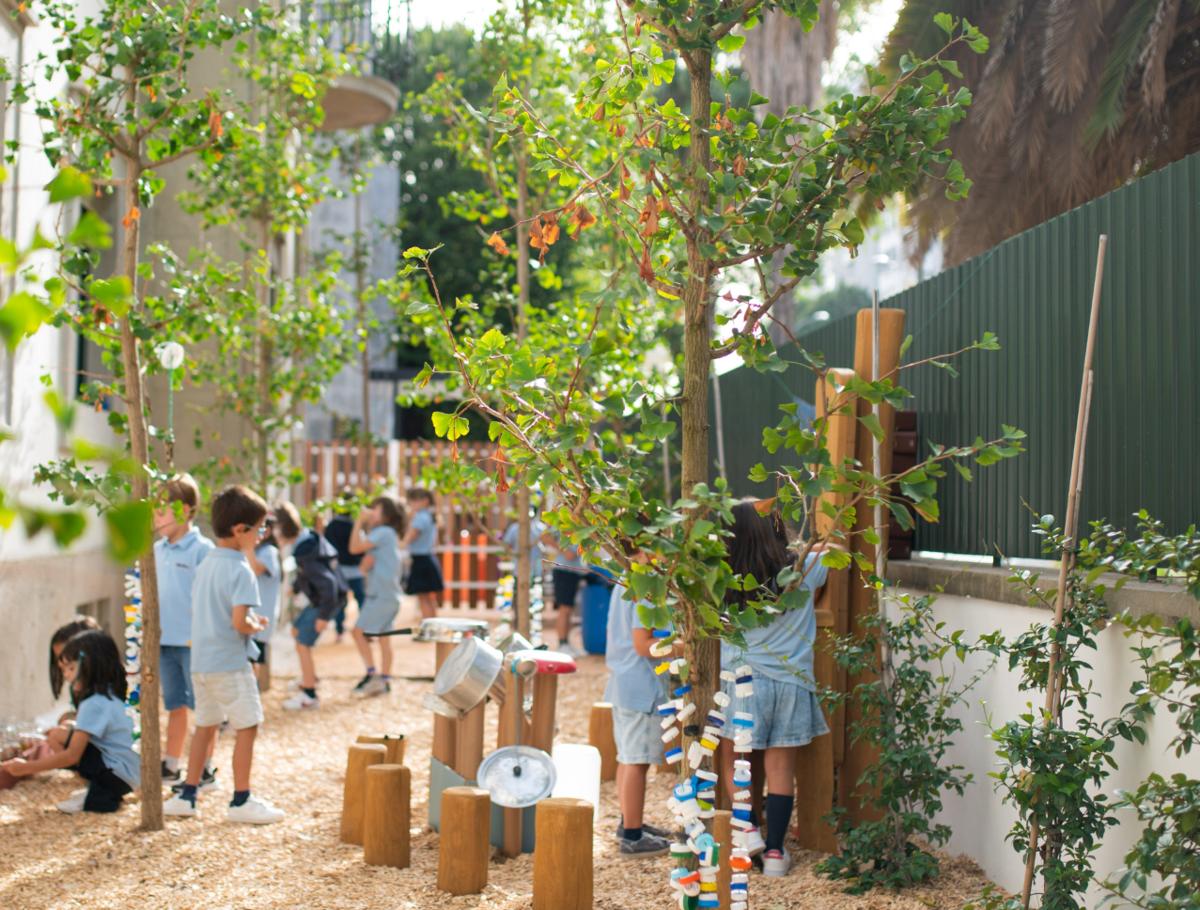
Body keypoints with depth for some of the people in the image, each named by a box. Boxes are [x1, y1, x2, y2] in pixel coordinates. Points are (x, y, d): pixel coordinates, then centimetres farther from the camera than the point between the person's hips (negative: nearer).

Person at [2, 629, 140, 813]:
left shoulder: (94, 705, -17)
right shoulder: (109, 696, 12)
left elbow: (72, 756, -21)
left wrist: (27, 767, -17)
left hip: (117, 775, -10)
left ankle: (96, 796, -10)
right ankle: (103, 794, 11)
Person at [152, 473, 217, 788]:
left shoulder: (202, 549, -12)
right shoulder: (157, 550, 10)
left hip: (194, 642, -7)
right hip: (165, 641, 7)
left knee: (201, 706, 2)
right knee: (175, 706, 16)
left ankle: (205, 770, 10)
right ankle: (170, 766, 25)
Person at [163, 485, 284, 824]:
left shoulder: (205, 565, 10)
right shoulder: (240, 571, -16)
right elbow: (239, 622, -24)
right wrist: (256, 625, -3)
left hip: (200, 661, 8)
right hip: (229, 664, -8)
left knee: (205, 725, 18)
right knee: (246, 726, 1)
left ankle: (186, 796, 22)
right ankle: (241, 801, 5)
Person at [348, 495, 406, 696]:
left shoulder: (383, 532, -11)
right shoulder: (386, 535, 19)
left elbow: (355, 547, -19)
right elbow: (365, 566, 16)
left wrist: (359, 523, -11)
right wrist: (367, 561, -7)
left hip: (382, 594, -10)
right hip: (388, 595, 10)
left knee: (359, 631, -8)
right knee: (383, 638, 10)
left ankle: (371, 674, -8)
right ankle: (384, 680, 11)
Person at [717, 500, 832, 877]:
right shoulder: (803, 568, -3)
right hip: (791, 682, 1)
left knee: (732, 760, 18)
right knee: (781, 768, 7)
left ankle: (748, 829, 7)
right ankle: (775, 850, 11)